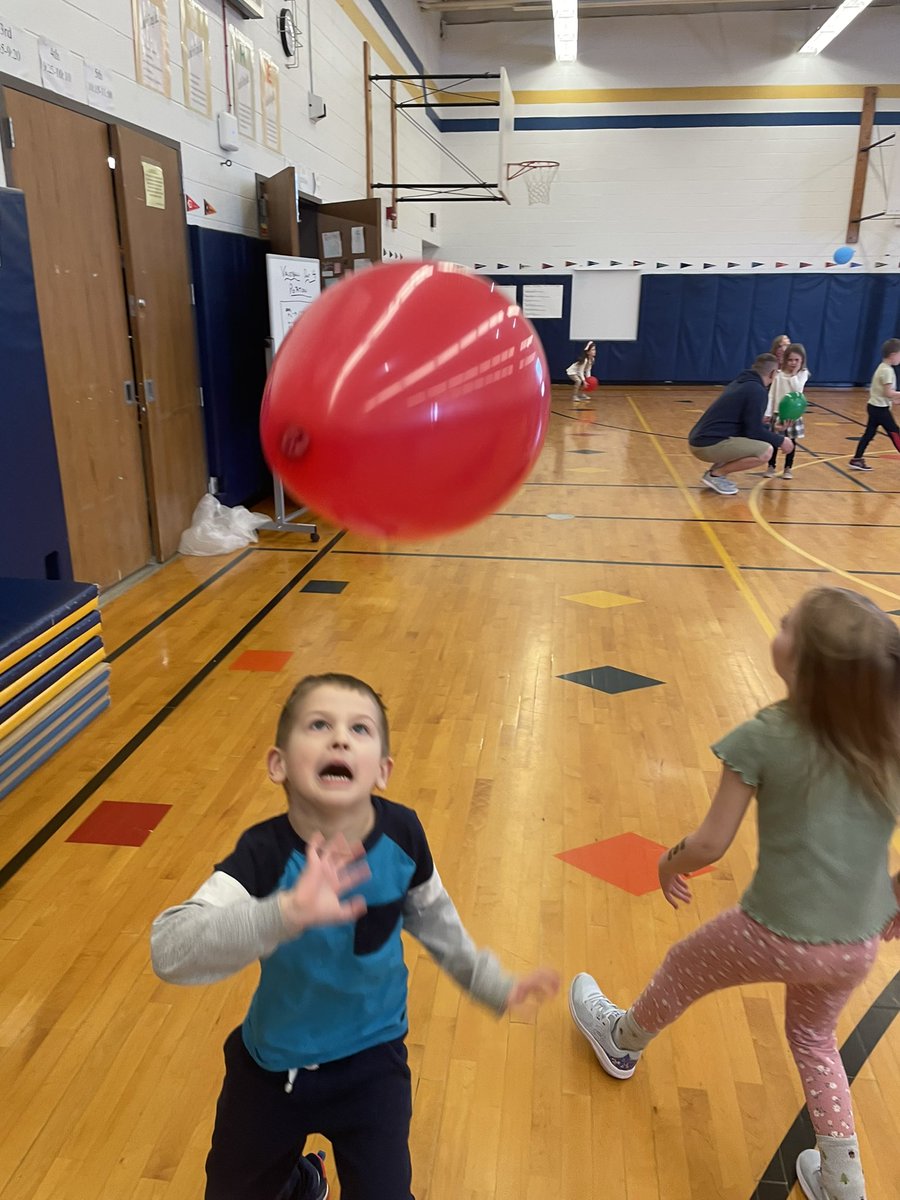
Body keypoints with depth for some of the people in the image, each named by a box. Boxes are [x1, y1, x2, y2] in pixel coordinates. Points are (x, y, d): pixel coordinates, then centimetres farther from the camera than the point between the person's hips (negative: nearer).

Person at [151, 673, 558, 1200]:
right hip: (273, 1066, 0)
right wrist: (286, 912, -58)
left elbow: (431, 917, -2)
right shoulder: (265, 853, -31)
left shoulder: (402, 833, -22)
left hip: (373, 1062, 1)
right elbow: (170, 950, -44)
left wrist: (492, 984, 7)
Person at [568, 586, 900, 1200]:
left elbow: (710, 844, -16)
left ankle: (624, 1041, 54)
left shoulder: (764, 738, -21)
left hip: (778, 936, -4)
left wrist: (669, 864, 4)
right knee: (813, 1036, 34)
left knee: (683, 969, 26)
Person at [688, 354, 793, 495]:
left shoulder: (740, 382, 19)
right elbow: (754, 432, -12)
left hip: (700, 440, 10)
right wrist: (781, 440, 2)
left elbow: (749, 425, 31)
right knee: (765, 451, -18)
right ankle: (716, 475, -5)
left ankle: (715, 470, 13)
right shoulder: (758, 391, -10)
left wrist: (772, 431, 36)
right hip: (709, 445, -10)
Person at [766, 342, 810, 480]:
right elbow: (771, 394, 0)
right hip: (777, 413, 0)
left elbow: (797, 389, -19)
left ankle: (788, 468, 17)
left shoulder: (803, 374, -2)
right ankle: (771, 466, 19)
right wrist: (768, 413, -4)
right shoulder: (779, 374, -1)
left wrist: (794, 374, -17)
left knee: (791, 441, 6)